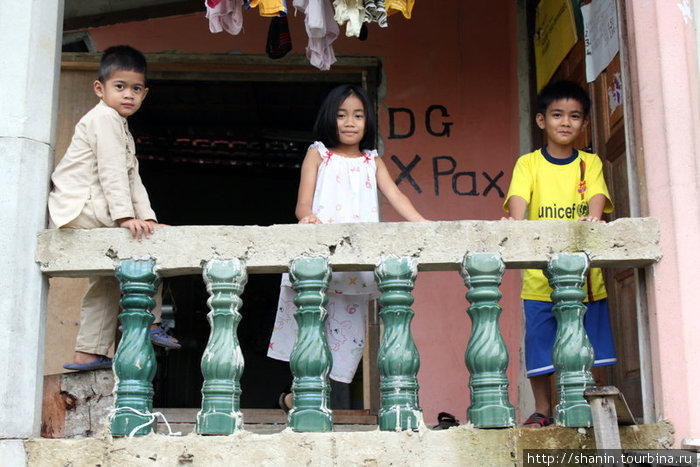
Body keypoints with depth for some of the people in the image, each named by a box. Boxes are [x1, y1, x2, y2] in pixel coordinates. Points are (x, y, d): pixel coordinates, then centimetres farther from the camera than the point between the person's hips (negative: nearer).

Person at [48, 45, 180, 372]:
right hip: (79, 207, -11)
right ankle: (149, 322, -15)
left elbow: (132, 178, 13)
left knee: (106, 279, 14)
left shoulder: (121, 128, 23)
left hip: (74, 216, 11)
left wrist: (147, 216, 1)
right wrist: (125, 216, -28)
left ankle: (88, 352, 16)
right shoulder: (104, 118, -9)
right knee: (150, 240, -17)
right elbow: (112, 172, -21)